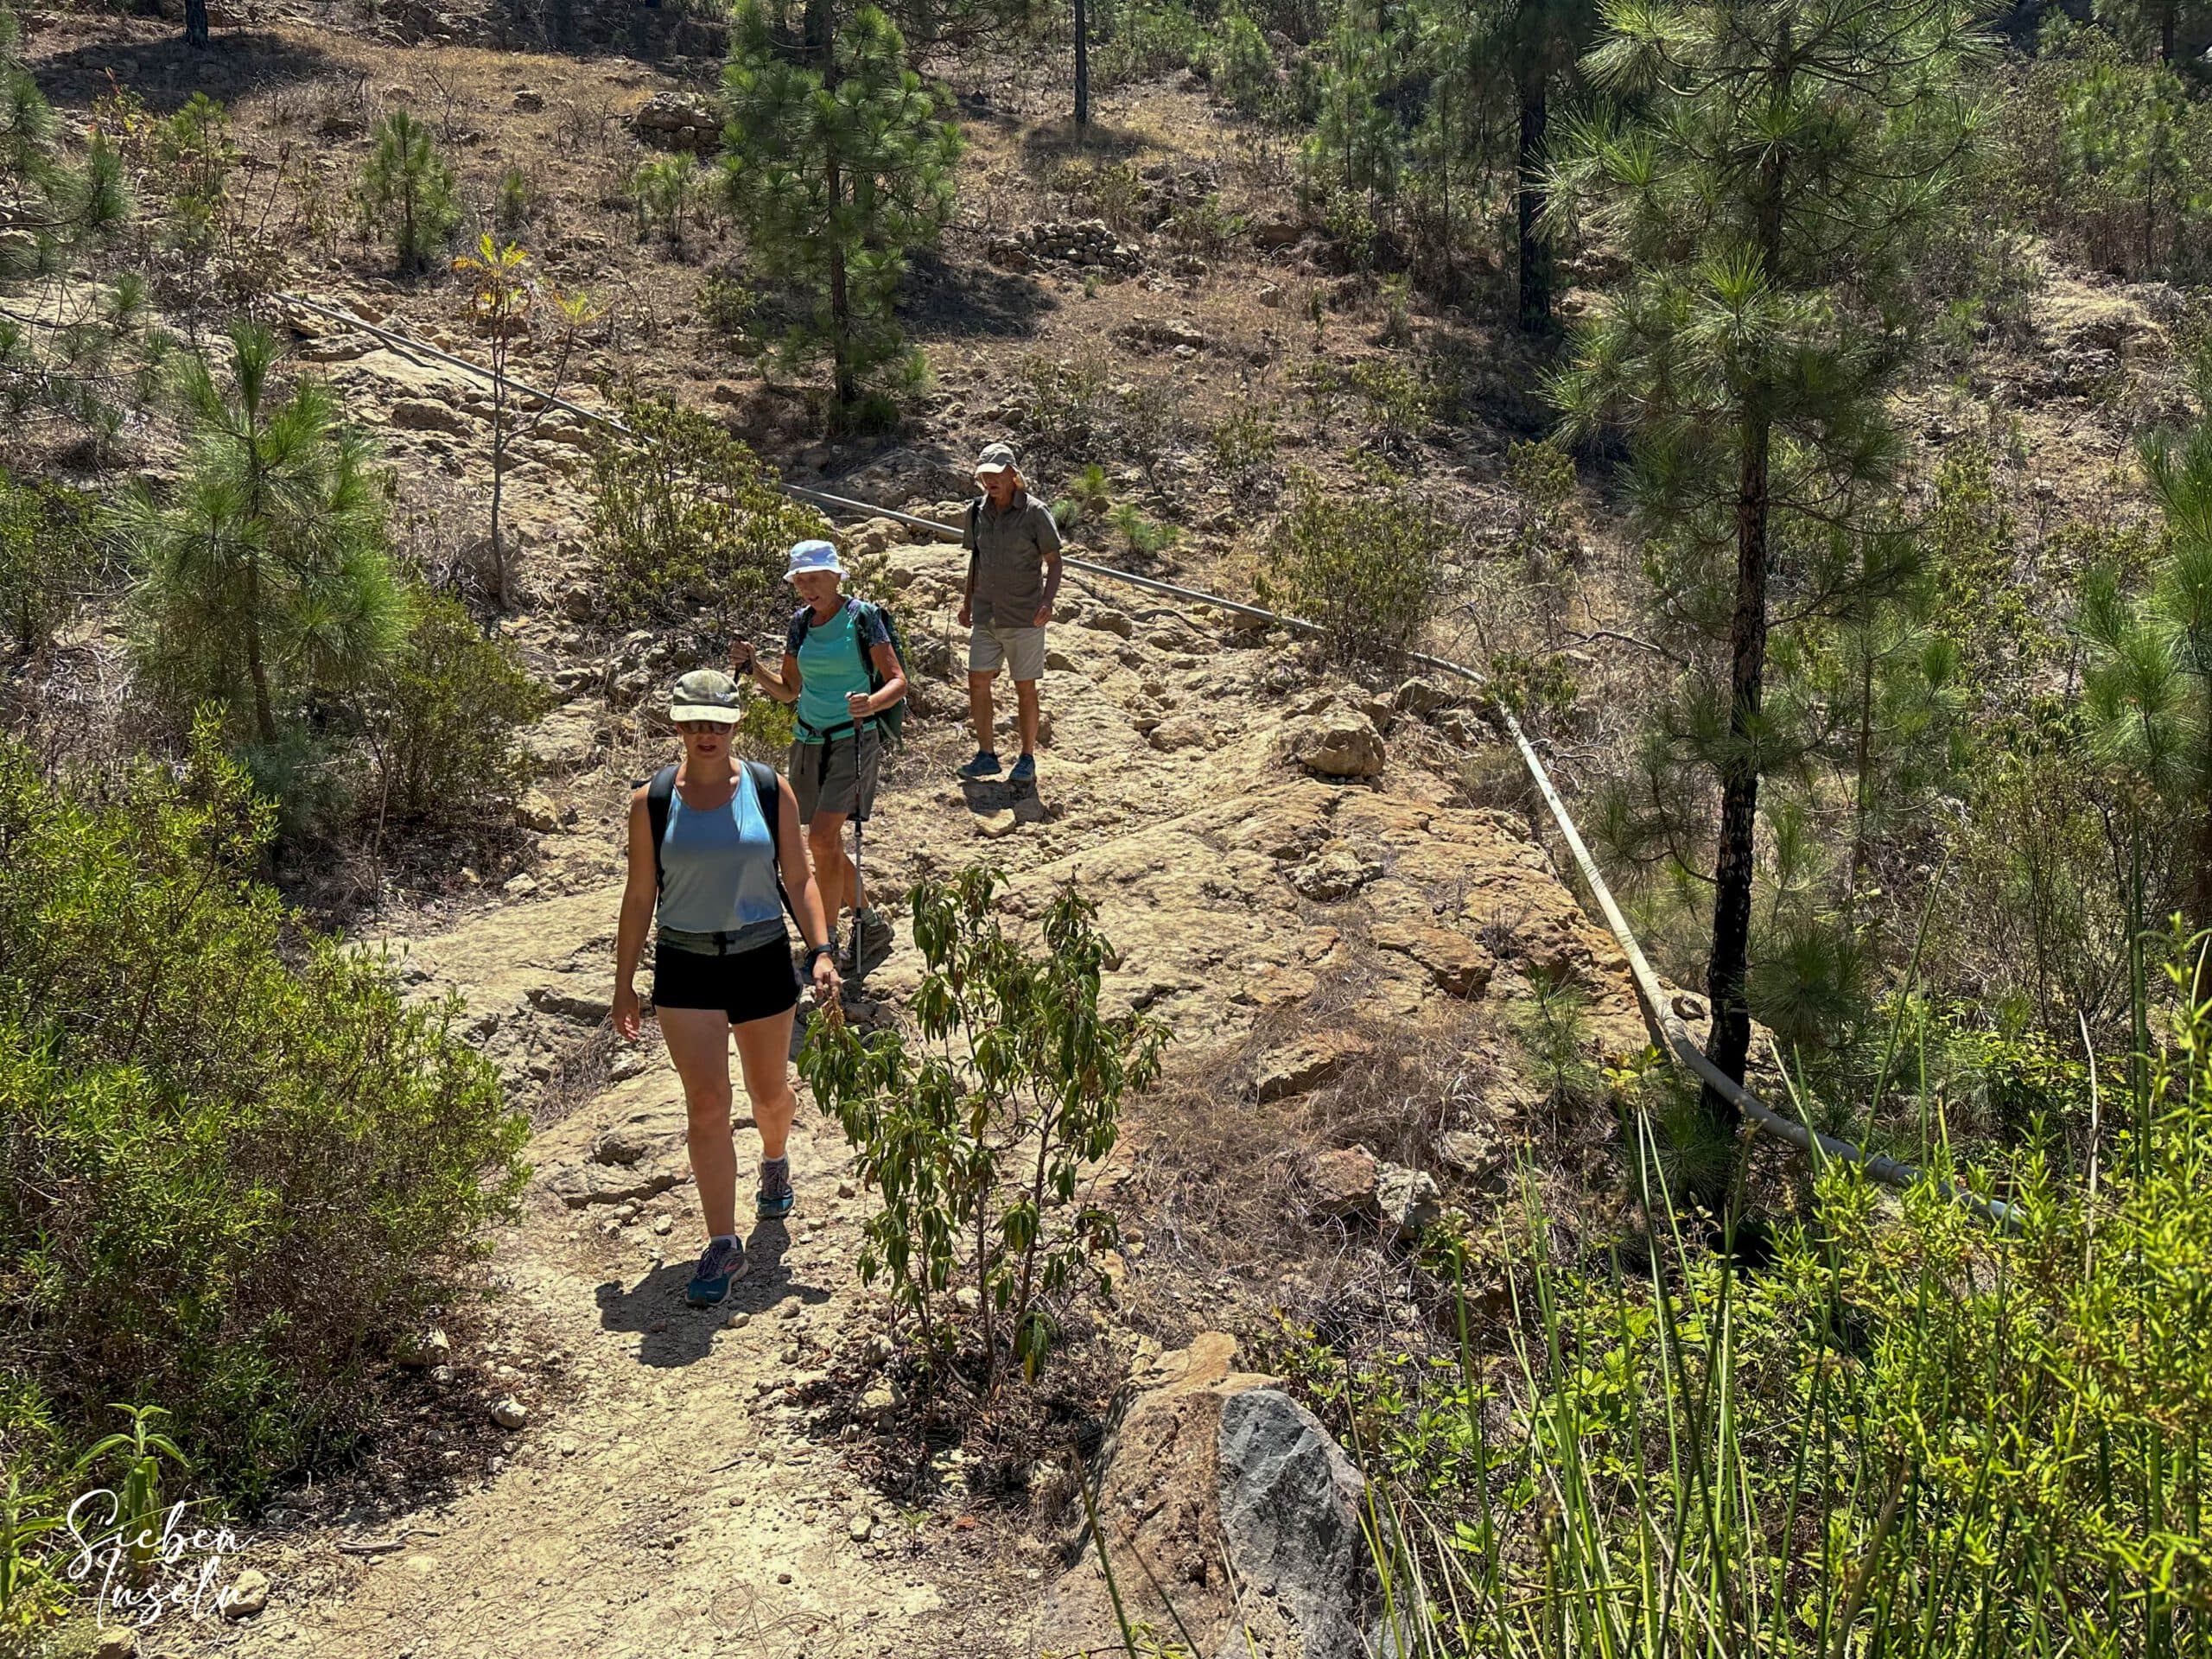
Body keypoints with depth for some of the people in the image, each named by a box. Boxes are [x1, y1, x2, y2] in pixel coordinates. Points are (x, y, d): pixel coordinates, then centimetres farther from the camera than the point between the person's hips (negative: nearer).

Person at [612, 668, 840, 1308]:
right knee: (706, 1104, -8)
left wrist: (821, 951, -11)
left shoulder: (770, 792, -3)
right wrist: (624, 983, 4)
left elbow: (799, 878, 1)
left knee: (770, 1093, 15)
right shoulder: (652, 803, -3)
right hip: (685, 968, -1)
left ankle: (774, 1161, 51)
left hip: (762, 960, 1)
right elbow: (639, 897, 3)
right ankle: (722, 1246, -1)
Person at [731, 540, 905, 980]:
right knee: (826, 846, 11)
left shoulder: (863, 617, -9)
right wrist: (753, 667, -3)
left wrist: (870, 703, -32)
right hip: (809, 741, 7)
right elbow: (788, 690, 14)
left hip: (853, 740, -7)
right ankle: (870, 927, 29)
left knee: (822, 839, -17)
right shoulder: (800, 622, 8)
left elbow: (897, 681, -12)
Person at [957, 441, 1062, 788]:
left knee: (1025, 688, 2)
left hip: (1023, 617, -5)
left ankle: (1027, 759, 13)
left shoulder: (1035, 513, -9)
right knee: (978, 681, 2)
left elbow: (1053, 562, -5)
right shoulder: (977, 511, 6)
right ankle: (987, 755, 13)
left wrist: (1048, 601, -19)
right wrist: (968, 602, 17)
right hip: (985, 615, 5)